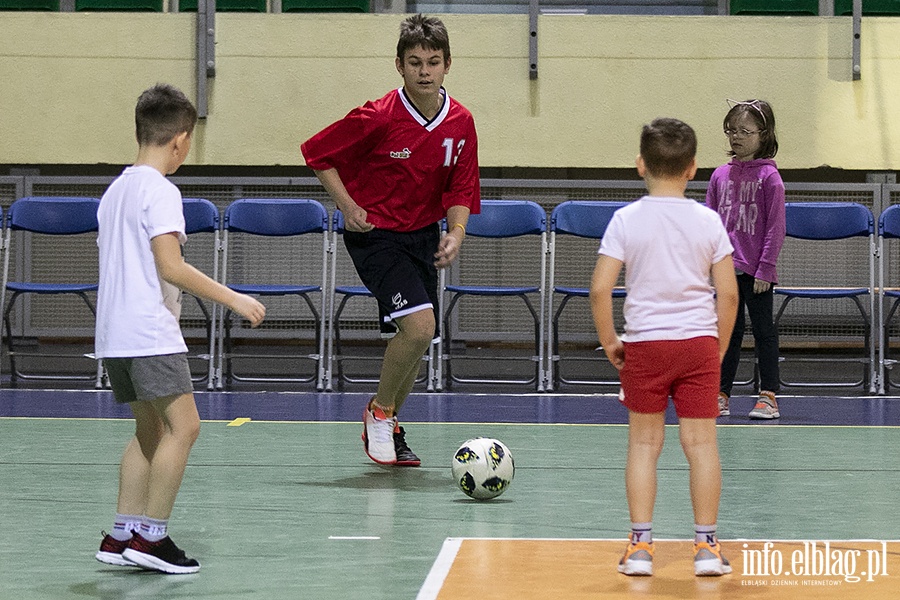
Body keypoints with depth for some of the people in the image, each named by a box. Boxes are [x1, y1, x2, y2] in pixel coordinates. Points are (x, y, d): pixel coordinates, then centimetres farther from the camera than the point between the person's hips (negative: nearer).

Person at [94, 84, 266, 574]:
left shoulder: (115, 190, 17)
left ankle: (123, 536, 11)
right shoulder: (160, 190, -11)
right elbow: (171, 267, -19)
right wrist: (233, 298, -15)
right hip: (150, 333, -10)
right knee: (183, 425, -9)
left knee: (150, 429, 14)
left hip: (114, 332, 10)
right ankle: (151, 536, -11)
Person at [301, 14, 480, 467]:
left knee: (418, 336, 11)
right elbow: (316, 152, -7)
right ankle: (379, 411, 2)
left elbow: (460, 190, 3)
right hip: (375, 235, -6)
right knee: (419, 326, -22)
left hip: (424, 235, 6)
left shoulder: (461, 123, -4)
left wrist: (456, 233, -14)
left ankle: (388, 430, 33)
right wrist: (348, 206, -12)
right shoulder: (378, 118, -19)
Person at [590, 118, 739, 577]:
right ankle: (706, 547, 7)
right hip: (699, 341, 1)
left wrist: (609, 341, 3)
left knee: (644, 443, 8)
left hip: (644, 343, 0)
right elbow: (728, 293, -1)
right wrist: (720, 348, 10)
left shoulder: (627, 220, -4)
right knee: (701, 442, 4)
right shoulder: (708, 221, 0)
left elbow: (600, 289, -9)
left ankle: (640, 546, 8)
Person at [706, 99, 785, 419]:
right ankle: (721, 394, 16)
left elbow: (775, 227, -7)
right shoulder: (720, 175, 8)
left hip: (757, 271, -4)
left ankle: (768, 396, 8)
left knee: (764, 331, 3)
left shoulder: (769, 176, -6)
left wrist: (765, 267, -11)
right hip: (726, 269, 5)